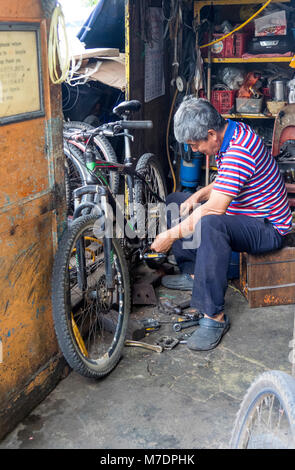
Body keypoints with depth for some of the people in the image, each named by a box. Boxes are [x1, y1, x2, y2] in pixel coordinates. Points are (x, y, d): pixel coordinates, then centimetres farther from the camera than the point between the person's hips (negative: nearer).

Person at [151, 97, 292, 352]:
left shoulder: (240, 149, -29)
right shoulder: (232, 132, 3)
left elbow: (215, 208, -33)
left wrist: (172, 235, -26)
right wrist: (199, 195, -2)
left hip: (267, 228, -11)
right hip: (241, 213, 11)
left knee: (209, 224, -41)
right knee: (175, 200, 14)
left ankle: (214, 317, -32)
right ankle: (192, 273, 17)